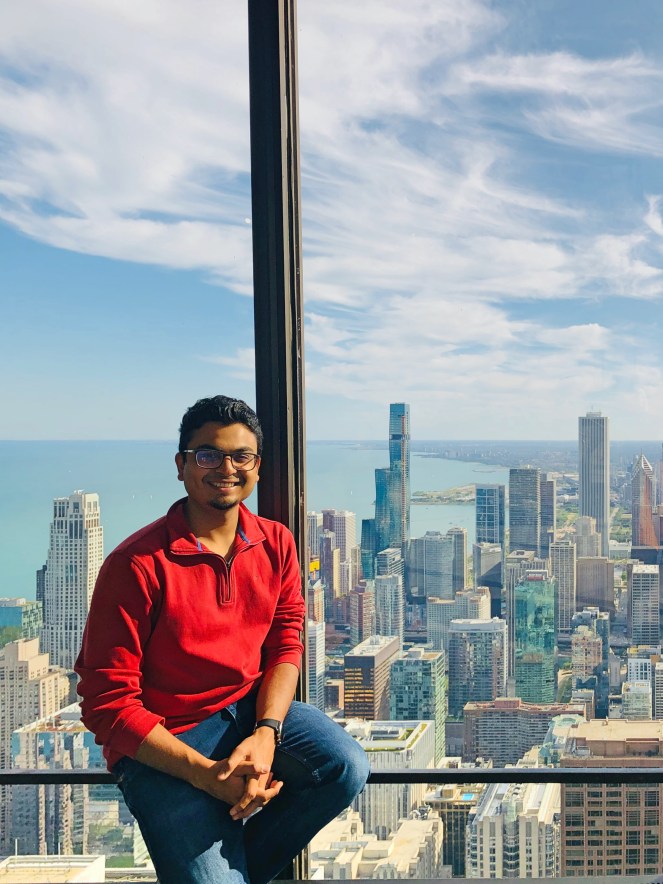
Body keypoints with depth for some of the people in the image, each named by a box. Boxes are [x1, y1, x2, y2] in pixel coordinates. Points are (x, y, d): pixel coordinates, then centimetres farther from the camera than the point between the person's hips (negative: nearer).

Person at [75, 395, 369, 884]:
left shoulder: (276, 543, 0)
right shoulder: (137, 564, -18)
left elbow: (285, 646, 1)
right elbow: (107, 702, -16)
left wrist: (265, 734, -18)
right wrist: (203, 772, -23)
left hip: (252, 710, 5)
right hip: (161, 742, -5)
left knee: (347, 767, -19)